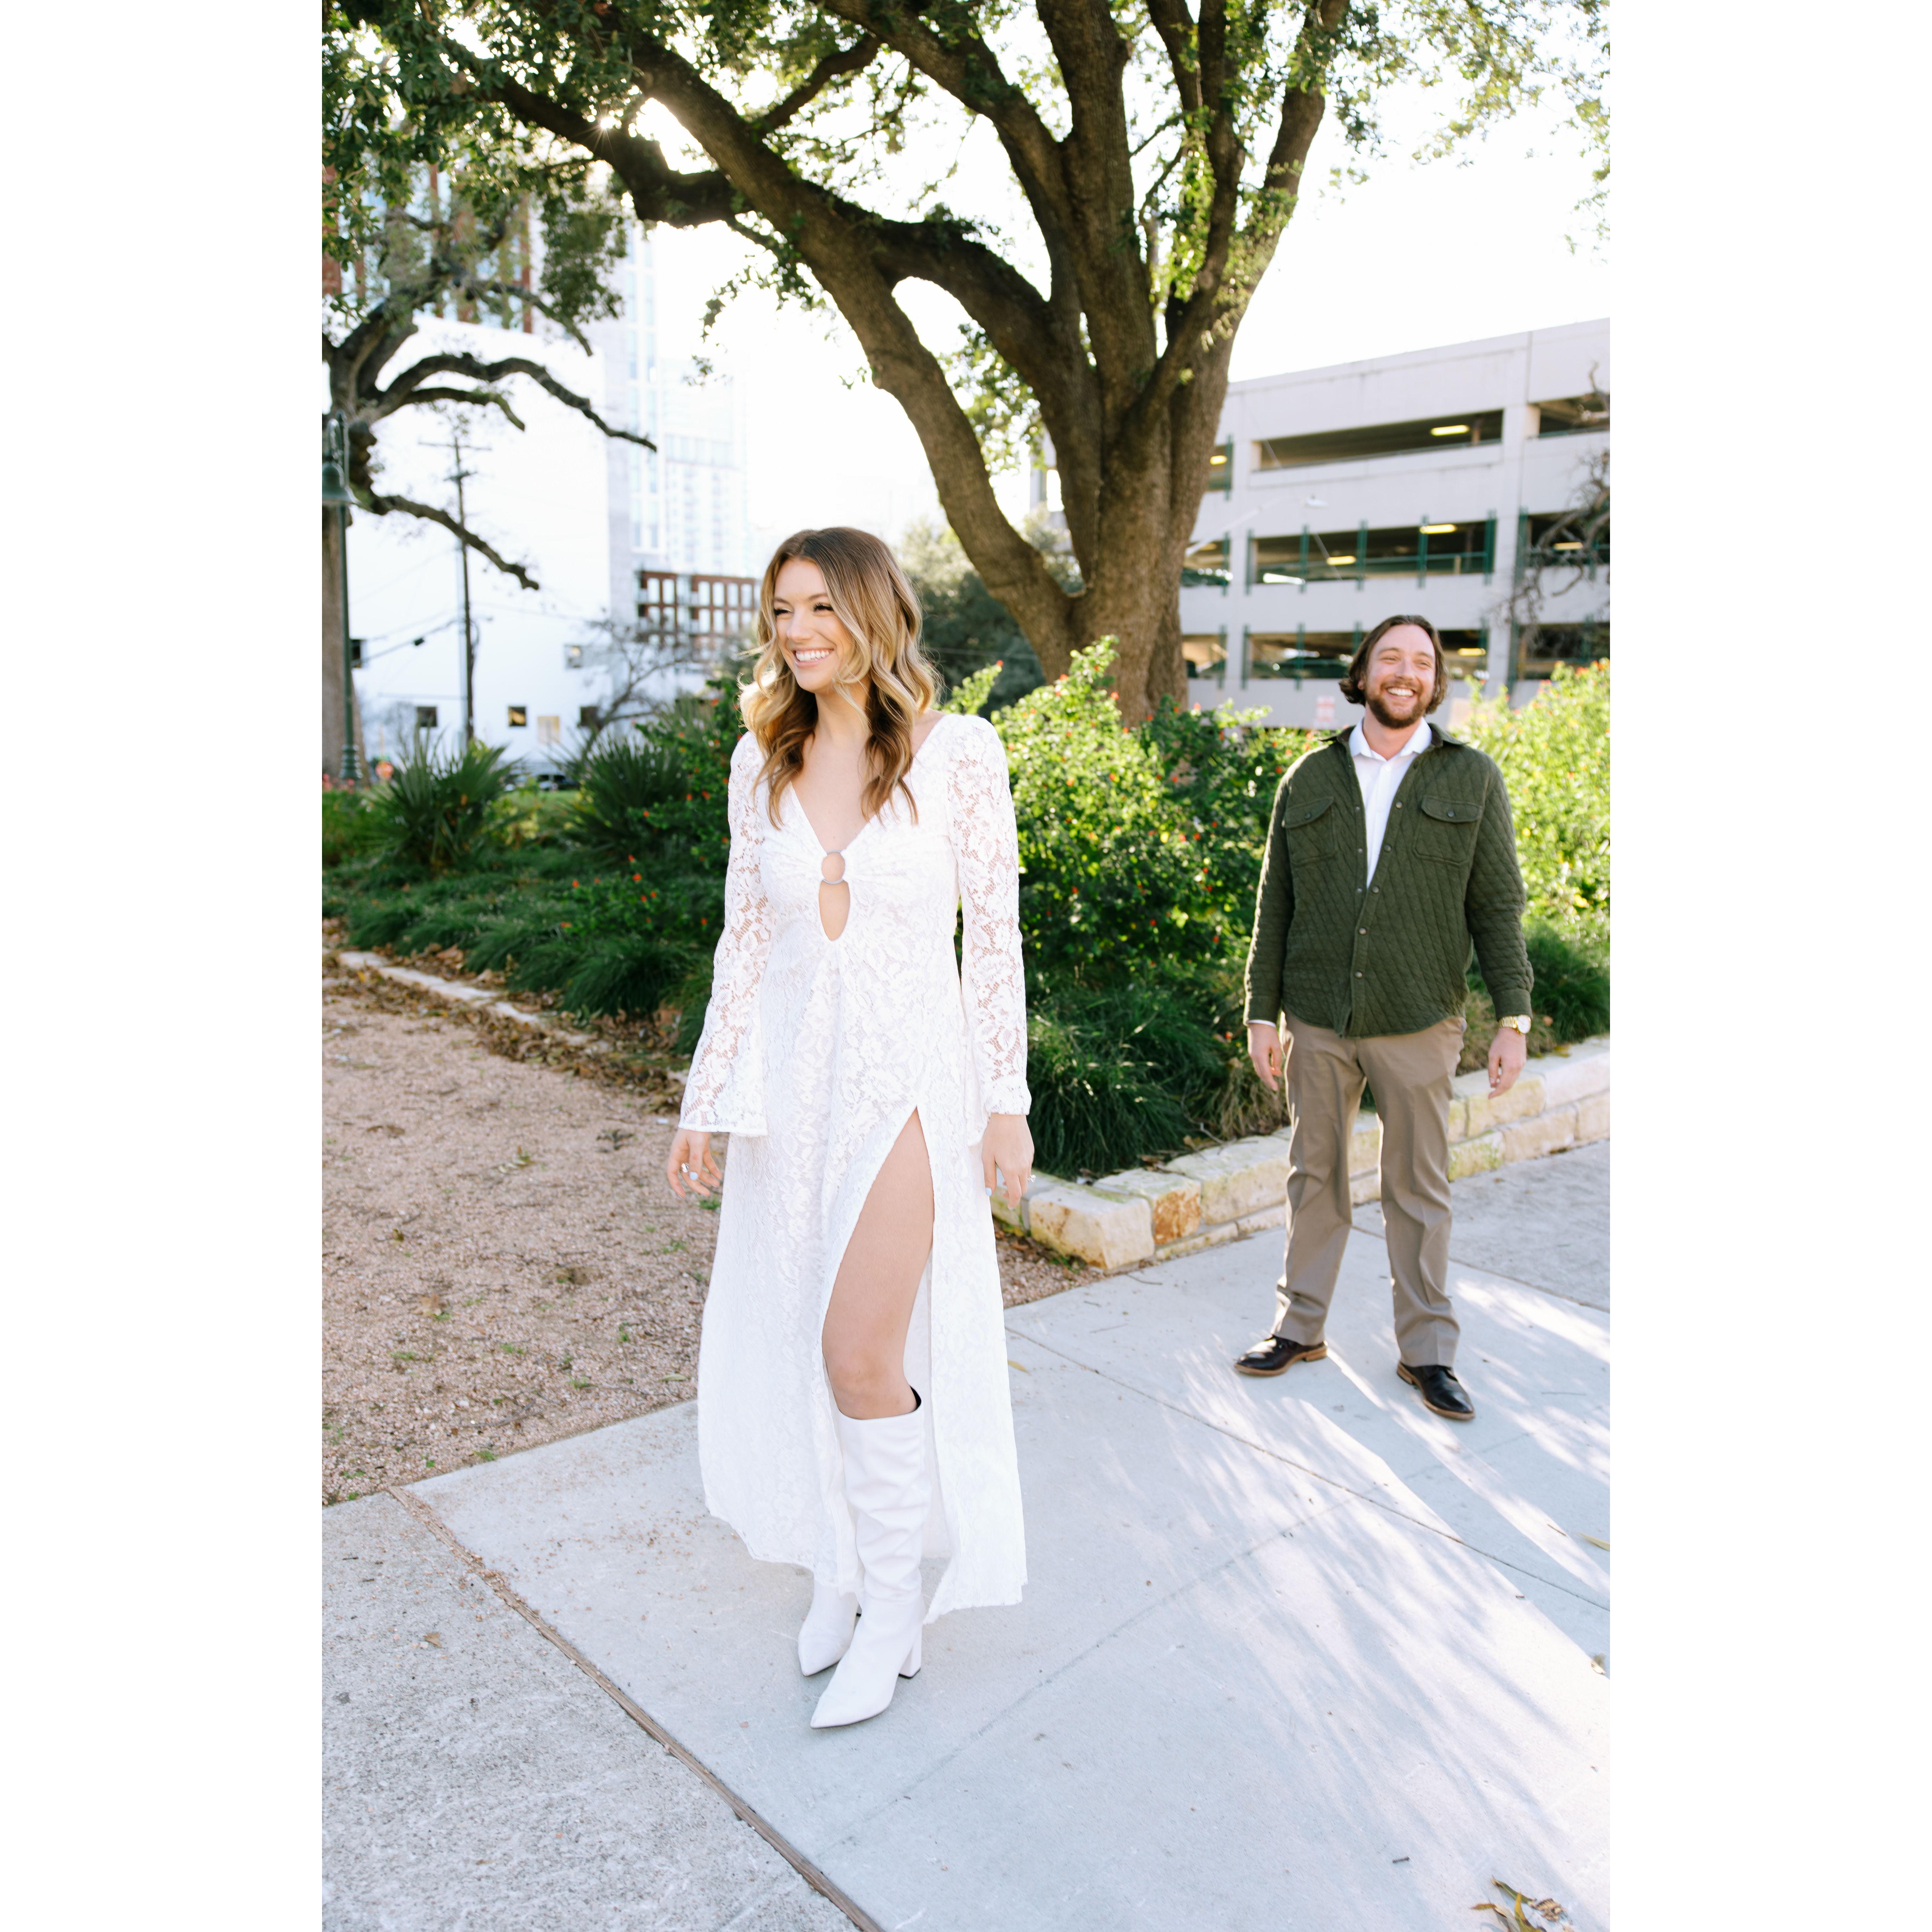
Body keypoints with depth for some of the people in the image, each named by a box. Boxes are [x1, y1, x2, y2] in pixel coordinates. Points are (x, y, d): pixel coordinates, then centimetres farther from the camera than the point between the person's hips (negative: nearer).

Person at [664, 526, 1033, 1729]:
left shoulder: (957, 753, -7)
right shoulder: (763, 762, 4)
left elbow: (996, 932, -4)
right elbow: (745, 936, 8)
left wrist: (1007, 1101, -5)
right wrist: (708, 1100, 8)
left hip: (908, 1077, -4)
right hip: (791, 1077, 5)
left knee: (862, 1351, -7)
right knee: (800, 1342, 13)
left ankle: (894, 1603, 16)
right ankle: (842, 1561, 36)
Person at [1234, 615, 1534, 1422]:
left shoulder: (1472, 779, 3)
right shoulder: (1310, 780, 6)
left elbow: (1497, 906, 1)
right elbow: (1275, 903, 7)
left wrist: (1514, 1017, -5)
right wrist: (1263, 1010, 3)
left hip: (1418, 1022, -1)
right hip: (1318, 1020, 2)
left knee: (1418, 1188, 8)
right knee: (1316, 1176, 12)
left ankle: (1425, 1350, 22)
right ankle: (1300, 1326, 27)